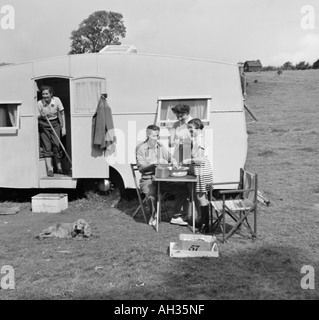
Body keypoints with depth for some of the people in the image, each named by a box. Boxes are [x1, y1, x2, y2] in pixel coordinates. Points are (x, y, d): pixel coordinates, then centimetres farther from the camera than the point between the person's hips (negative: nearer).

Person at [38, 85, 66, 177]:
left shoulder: (56, 100, -11)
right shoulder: (39, 103, -12)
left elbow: (62, 114, -2)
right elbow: (37, 117, -4)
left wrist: (63, 127, -4)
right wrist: (41, 116, -27)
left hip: (55, 124, 0)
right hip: (44, 125, 0)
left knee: (56, 145, -4)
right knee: (47, 147, -5)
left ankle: (59, 167, 12)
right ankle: (49, 169, -3)